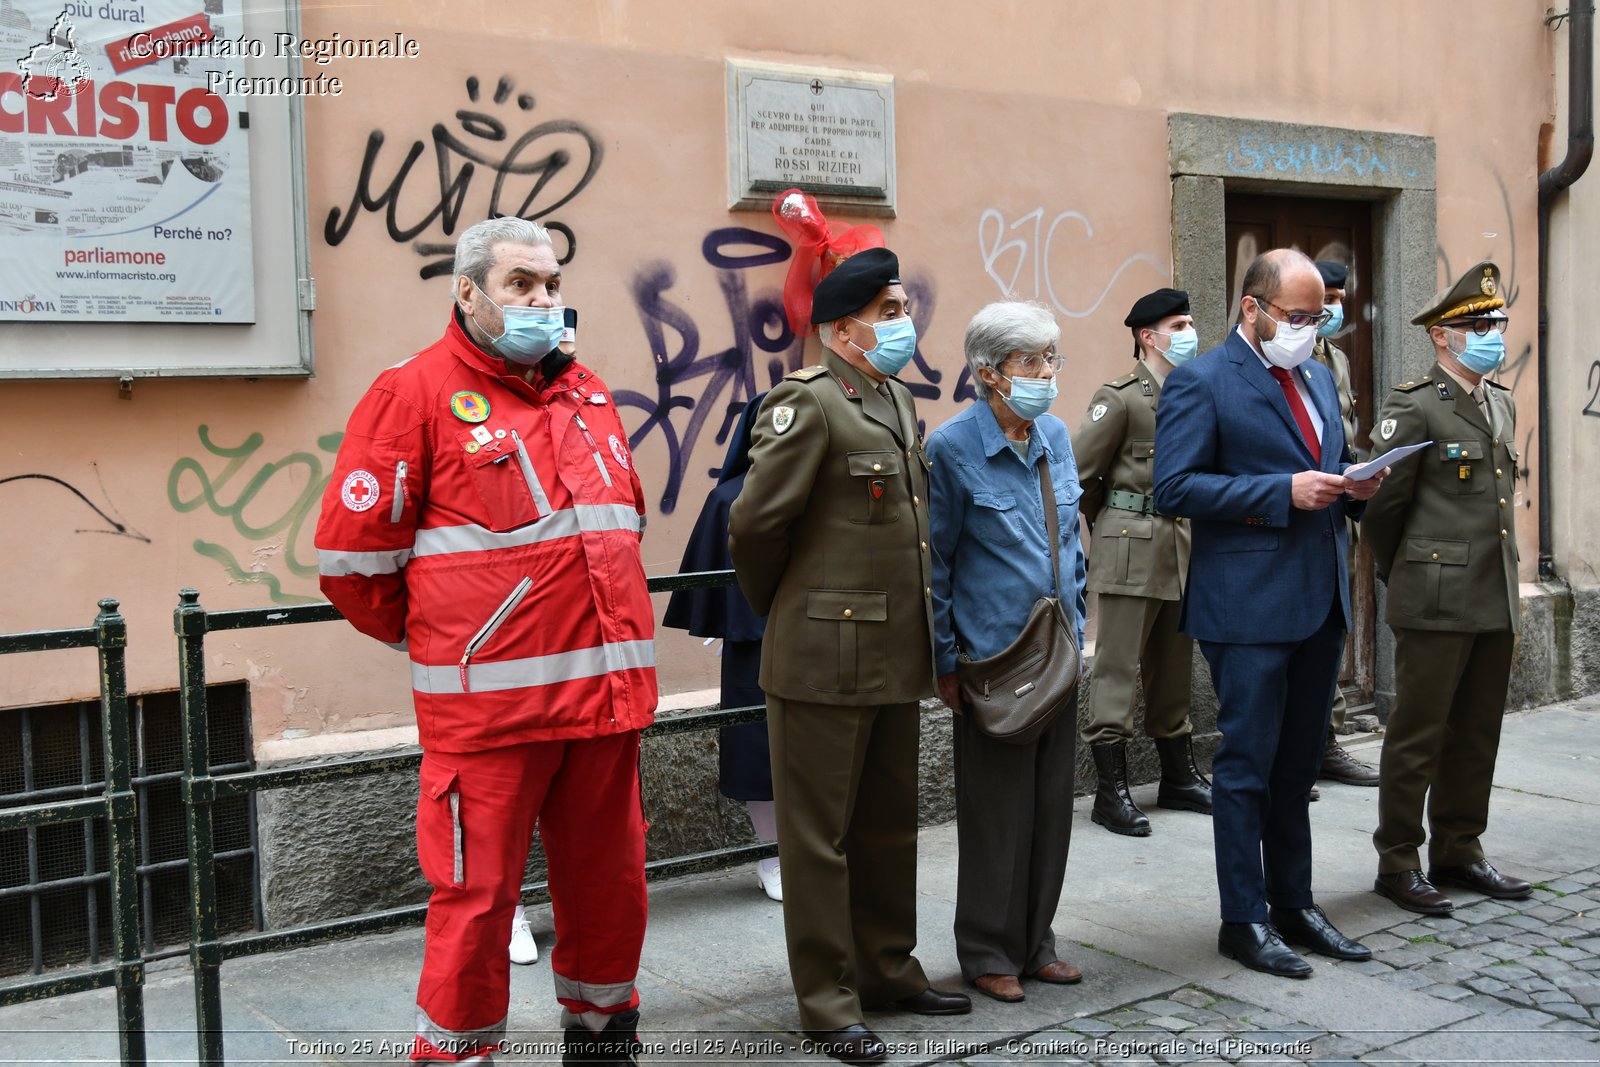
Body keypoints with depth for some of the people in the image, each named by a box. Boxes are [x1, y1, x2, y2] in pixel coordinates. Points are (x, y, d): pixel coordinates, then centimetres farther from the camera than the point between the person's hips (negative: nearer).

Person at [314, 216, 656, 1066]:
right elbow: (352, 557, -5)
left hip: (606, 694, 6)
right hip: (489, 702, -6)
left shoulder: (586, 395, 16)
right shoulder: (416, 392, -4)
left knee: (609, 885, 15)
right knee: (477, 893, 1)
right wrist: (440, 642, 5)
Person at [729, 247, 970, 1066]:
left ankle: (887, 970, 32)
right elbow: (754, 523, -14)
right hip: (826, 660, -8)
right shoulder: (808, 402, -14)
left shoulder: (897, 399, 14)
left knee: (889, 826, 17)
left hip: (896, 659, 8)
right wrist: (779, 608, 1)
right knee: (820, 837, 4)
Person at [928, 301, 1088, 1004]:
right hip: (991, 660, -6)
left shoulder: (1056, 437, 8)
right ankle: (989, 952, 18)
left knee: (1052, 803, 12)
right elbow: (934, 563, -8)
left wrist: (1075, 624, 14)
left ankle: (1034, 941, 27)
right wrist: (944, 662, -8)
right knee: (996, 808, 3)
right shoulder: (953, 447, -11)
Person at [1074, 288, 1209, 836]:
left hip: (1182, 548, 7)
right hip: (1132, 551, -7)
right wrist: (1106, 530, 3)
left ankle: (1179, 776, 26)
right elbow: (1077, 472, -8)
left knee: (1174, 668, 15)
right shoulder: (1120, 397, -7)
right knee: (1118, 668, -4)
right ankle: (1111, 790, 0)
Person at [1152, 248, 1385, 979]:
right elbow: (1174, 487, -17)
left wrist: (1352, 488, 1)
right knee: (1247, 765, 1)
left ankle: (1293, 905, 28)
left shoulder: (1319, 377, 16)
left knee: (1297, 766, 16)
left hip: (1321, 603, 8)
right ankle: (1244, 920, 12)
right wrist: (1284, 492, -20)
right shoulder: (1202, 383, -9)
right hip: (1249, 608, -7)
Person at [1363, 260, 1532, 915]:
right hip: (1437, 602, -7)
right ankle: (1398, 862, 9)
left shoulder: (1503, 404, 15)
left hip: (1496, 602, 7)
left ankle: (1458, 852, 24)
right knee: (1417, 736, 0)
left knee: (1477, 734, 13)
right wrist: (1400, 576, 4)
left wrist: (1506, 586, 19)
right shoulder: (1414, 407, -10)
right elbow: (1384, 503, -8)